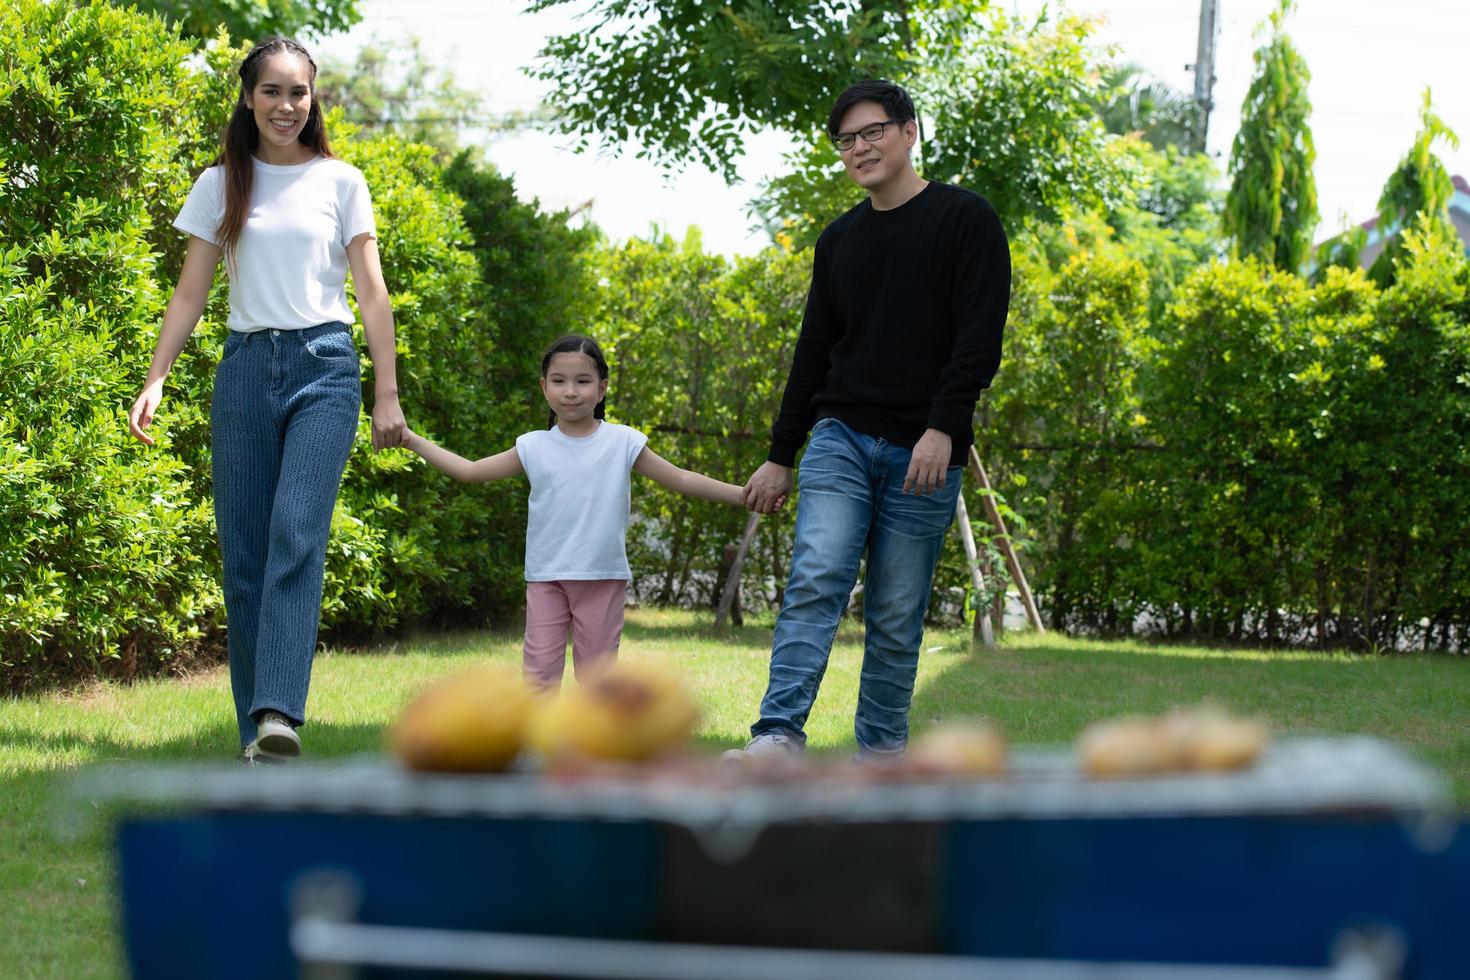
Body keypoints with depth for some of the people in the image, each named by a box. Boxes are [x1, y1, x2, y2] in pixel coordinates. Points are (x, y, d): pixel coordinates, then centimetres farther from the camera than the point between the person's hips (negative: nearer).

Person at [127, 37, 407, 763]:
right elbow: (190, 295, 10)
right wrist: (155, 379, -3)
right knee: (243, 555, -1)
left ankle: (279, 716, -30)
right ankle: (254, 733, 5)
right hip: (245, 368, 3)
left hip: (324, 365, -2)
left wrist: (387, 395, 0)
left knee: (297, 533, -20)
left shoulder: (340, 182, 8)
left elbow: (372, 293, 6)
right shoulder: (221, 186, 12)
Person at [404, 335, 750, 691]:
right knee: (539, 672, -3)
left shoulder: (623, 442, -1)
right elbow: (469, 471, 10)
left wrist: (745, 494, -2)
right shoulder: (533, 447, 3)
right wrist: (411, 439, 6)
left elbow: (681, 480, 3)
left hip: (603, 579, -1)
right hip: (546, 578, 1)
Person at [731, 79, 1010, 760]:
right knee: (816, 578, -16)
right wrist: (780, 457, 17)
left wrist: (943, 428, -19)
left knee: (897, 615, 1)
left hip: (923, 452, -3)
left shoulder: (966, 219, 0)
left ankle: (881, 751, 11)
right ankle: (779, 737, -23)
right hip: (841, 438, 3)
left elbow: (981, 334, -8)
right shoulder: (839, 240, 16)